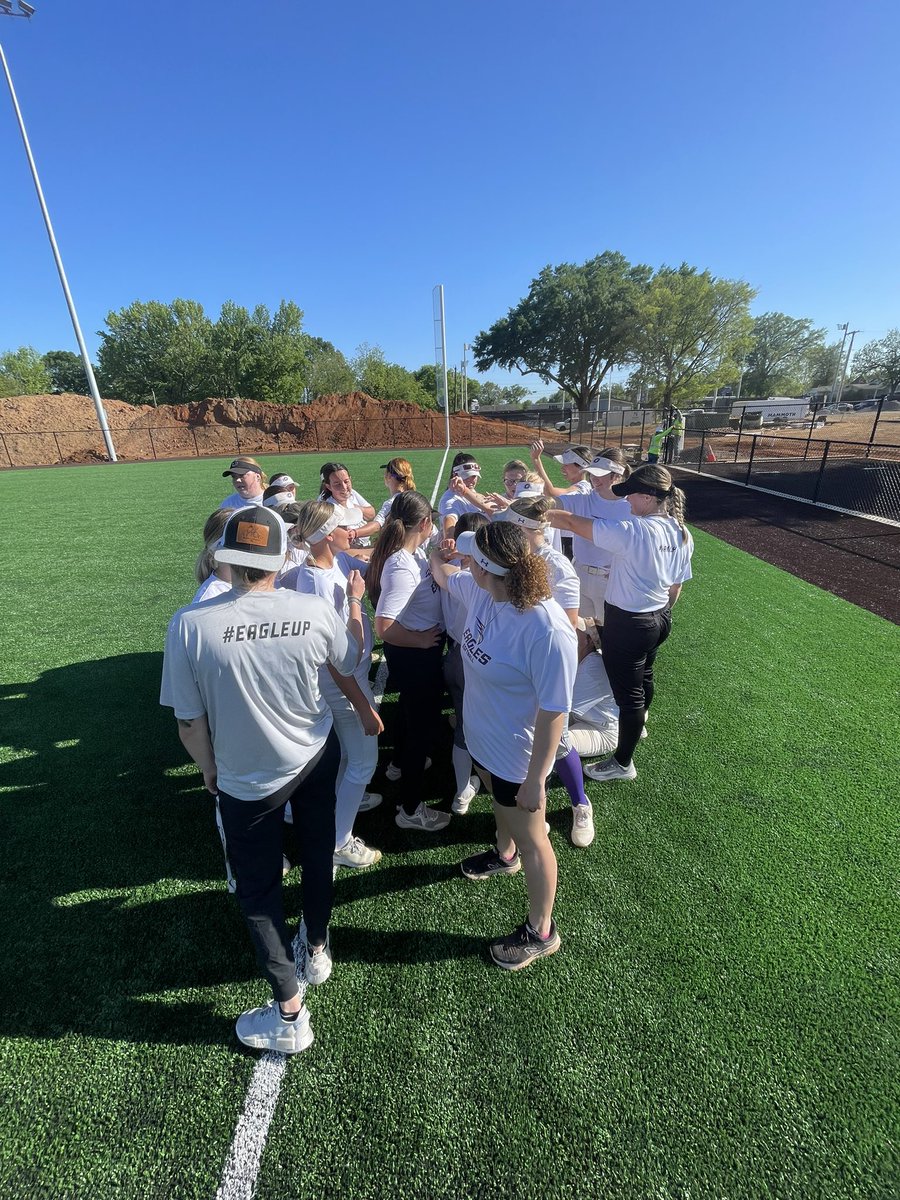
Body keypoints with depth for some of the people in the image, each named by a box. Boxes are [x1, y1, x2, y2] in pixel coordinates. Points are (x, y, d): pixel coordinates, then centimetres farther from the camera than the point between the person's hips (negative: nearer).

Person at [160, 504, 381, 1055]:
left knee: (259, 887, 19)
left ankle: (289, 1013, 33)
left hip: (246, 778, -2)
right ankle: (318, 949, 52)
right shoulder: (316, 609, -21)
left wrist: (210, 770, 5)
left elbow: (190, 723, -14)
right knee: (318, 856, 27)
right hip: (317, 757, 3)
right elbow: (350, 663, 0)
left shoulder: (189, 624, -25)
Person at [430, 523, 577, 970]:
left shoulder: (547, 629, -37)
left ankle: (540, 932, 43)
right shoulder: (481, 590, -14)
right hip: (482, 737, 8)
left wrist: (535, 779, -22)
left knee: (530, 839, 16)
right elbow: (443, 574, 10)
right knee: (500, 802, 34)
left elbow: (553, 711, -29)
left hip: (518, 756, -7)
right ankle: (504, 855, 67)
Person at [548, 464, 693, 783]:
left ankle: (622, 763, 24)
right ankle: (638, 724, 58)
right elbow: (676, 585, 8)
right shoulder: (681, 534, -2)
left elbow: (572, 522, -26)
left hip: (628, 623, -9)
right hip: (660, 619, 9)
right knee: (644, 677, 31)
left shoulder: (633, 531, -28)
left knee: (628, 693, 6)